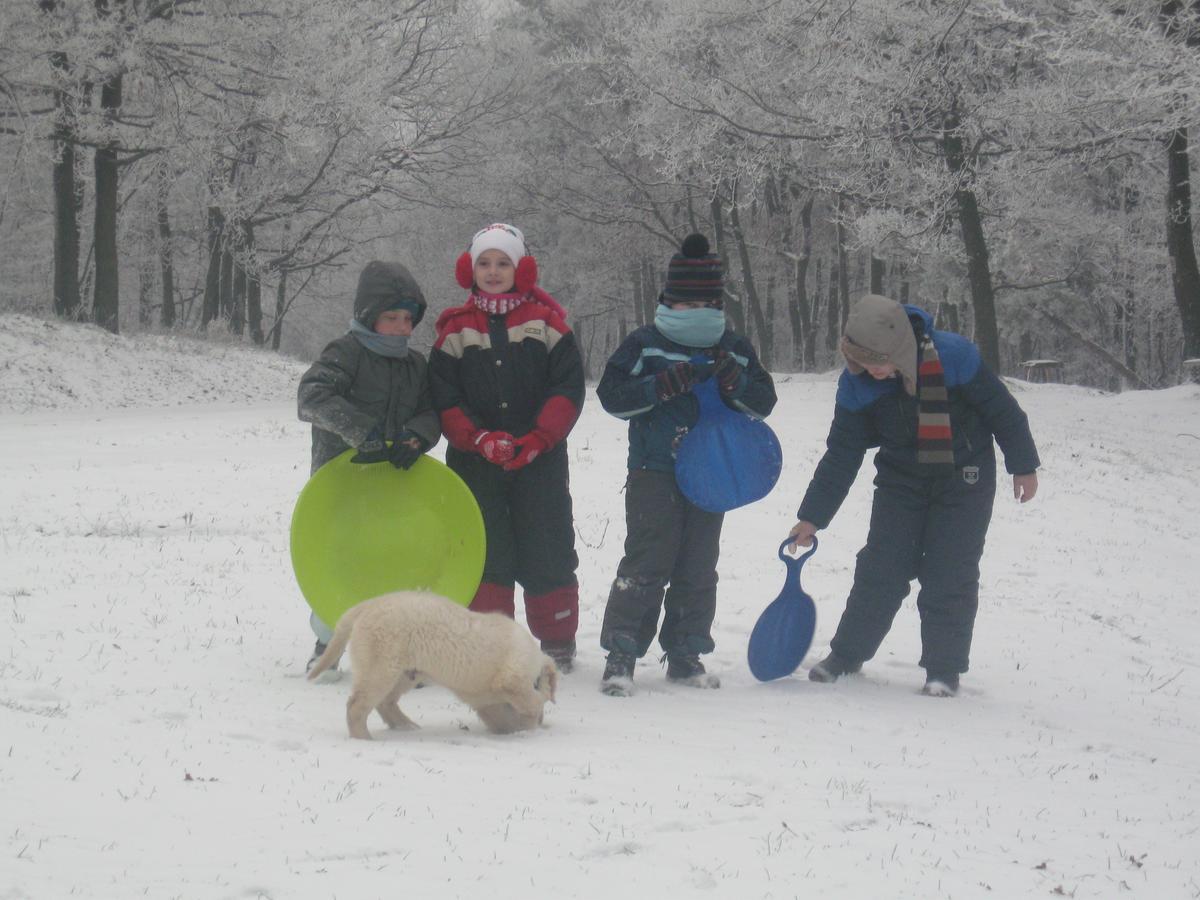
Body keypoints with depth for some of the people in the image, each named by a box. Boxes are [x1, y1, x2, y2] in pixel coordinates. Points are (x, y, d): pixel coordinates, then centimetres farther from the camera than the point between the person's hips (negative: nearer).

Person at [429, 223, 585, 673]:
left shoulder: (545, 322, 5)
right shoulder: (456, 329, 8)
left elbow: (568, 389, -1)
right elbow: (444, 398, 2)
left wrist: (535, 441, -13)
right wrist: (480, 440, -14)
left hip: (540, 459, -1)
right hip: (474, 460, 1)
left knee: (547, 552, -1)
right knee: (485, 552, 1)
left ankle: (557, 643, 13)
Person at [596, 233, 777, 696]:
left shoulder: (735, 349, 10)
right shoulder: (645, 344, 0)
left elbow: (763, 401, 8)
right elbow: (612, 393, -7)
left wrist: (733, 381, -13)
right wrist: (665, 384, -19)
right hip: (654, 472, -4)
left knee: (698, 567, 8)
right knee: (648, 563, -9)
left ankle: (685, 654, 17)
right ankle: (620, 654, -7)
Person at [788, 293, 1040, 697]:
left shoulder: (953, 356, -28)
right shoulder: (857, 383, -17)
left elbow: (1001, 410, -13)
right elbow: (841, 453, -7)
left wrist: (1024, 466, -3)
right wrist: (813, 517, -7)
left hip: (965, 477, -3)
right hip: (901, 478, 3)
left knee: (950, 573, -6)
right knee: (880, 567, -1)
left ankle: (943, 669, 4)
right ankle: (846, 654, 12)